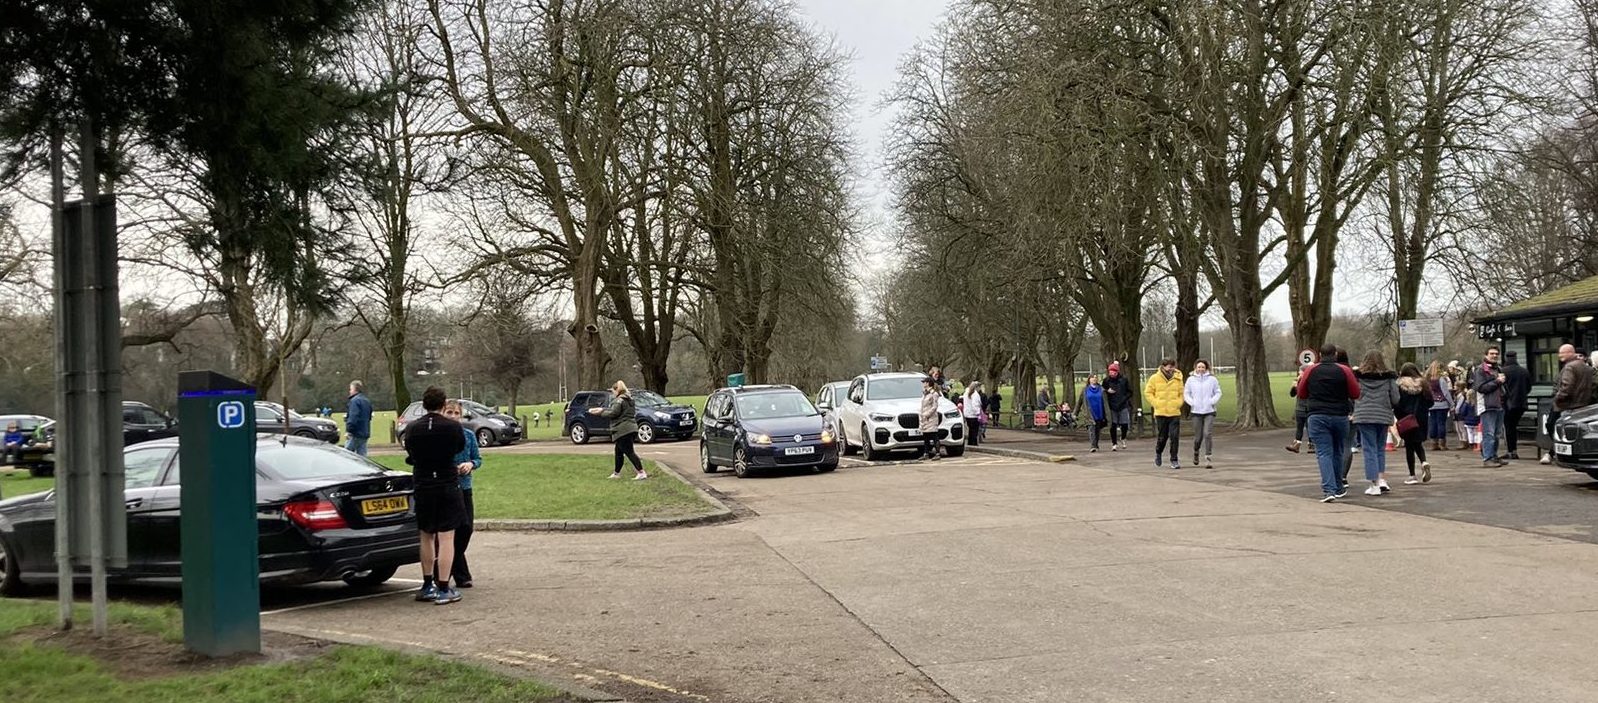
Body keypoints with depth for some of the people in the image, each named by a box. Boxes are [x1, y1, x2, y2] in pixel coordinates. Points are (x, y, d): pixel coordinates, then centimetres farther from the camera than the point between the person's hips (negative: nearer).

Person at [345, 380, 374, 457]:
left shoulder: (355, 401, -12)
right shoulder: (367, 401, 18)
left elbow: (353, 417, -22)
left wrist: (349, 430, -23)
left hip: (356, 433, -9)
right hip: (365, 433, 9)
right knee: (362, 454, 7)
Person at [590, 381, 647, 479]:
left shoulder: (619, 400, -11)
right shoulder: (629, 400, 19)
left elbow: (613, 412, -19)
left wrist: (601, 412, -5)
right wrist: (602, 409, 20)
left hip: (623, 431, -10)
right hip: (632, 429, 10)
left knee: (629, 452, -12)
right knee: (618, 451, 19)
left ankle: (641, 473, -18)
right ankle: (616, 473, 27)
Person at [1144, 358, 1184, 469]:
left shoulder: (1177, 378, 3)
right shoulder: (1155, 378, -3)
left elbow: (1182, 393, 12)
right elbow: (1148, 392, 3)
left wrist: (1178, 403, -2)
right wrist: (1156, 403, -6)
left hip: (1175, 413, 1)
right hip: (1160, 413, -1)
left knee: (1175, 437, -5)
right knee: (1162, 437, 6)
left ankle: (1174, 460, 4)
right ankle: (1158, 453, 35)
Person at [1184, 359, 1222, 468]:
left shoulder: (1212, 379, 1)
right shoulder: (1191, 379, 3)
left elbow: (1218, 393, 6)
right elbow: (1186, 394, 9)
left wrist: (1212, 402, -8)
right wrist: (1192, 403, -6)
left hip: (1209, 411, -1)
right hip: (1196, 411, 1)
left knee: (1208, 434, -13)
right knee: (1198, 436, 4)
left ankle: (1208, 458, -9)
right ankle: (1196, 452, 35)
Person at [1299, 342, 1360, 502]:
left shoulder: (1311, 371, 1)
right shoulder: (1344, 371, -2)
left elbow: (1302, 394, 11)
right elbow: (1356, 394, 3)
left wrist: (1300, 380, 27)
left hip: (1317, 417, -1)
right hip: (1340, 416, 1)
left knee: (1323, 453, -4)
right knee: (1338, 452, 16)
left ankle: (1329, 490, -16)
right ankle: (1338, 488, 26)